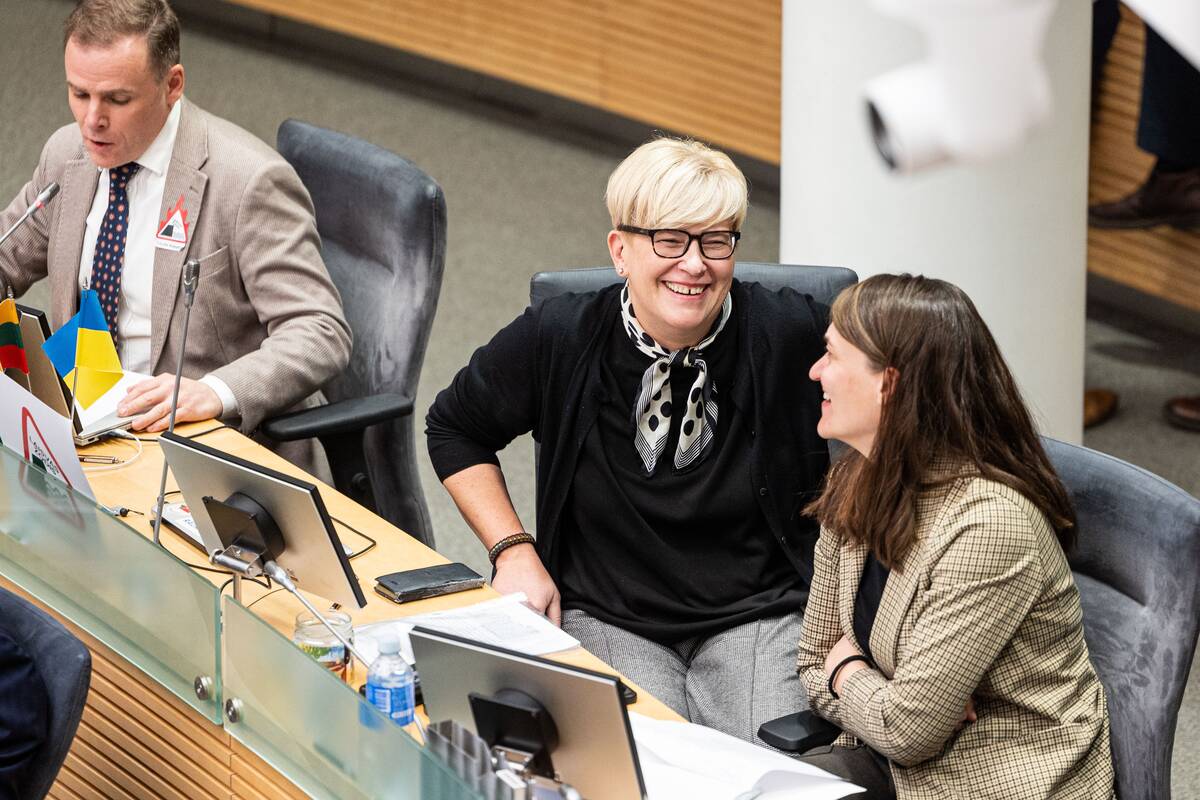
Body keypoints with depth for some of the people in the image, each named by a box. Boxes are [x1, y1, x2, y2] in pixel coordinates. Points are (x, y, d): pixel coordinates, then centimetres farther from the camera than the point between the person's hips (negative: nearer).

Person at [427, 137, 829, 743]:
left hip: (759, 617, 0)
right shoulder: (557, 339, -6)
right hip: (605, 618, 0)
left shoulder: (790, 334, -11)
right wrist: (513, 550, 0)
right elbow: (455, 427, 11)